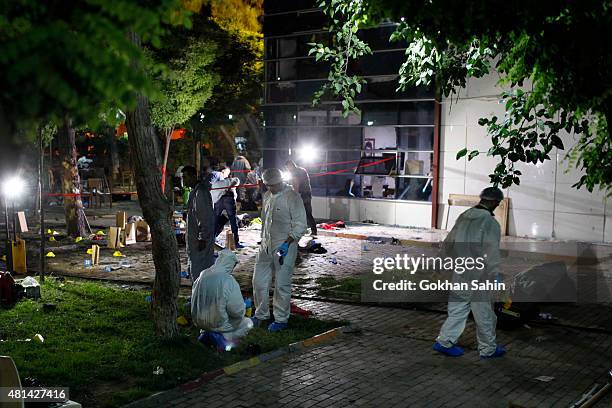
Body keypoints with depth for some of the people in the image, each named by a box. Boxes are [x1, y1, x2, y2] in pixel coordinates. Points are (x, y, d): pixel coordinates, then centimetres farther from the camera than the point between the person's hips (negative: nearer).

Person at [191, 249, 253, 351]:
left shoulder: (202, 275, -6)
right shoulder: (229, 282, -24)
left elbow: (195, 300, 8)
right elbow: (238, 311, -21)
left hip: (199, 322, 6)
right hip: (219, 324, -6)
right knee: (248, 323, 18)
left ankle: (206, 333, 12)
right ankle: (223, 338, -3)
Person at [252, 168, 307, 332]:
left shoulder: (292, 197, -13)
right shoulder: (267, 196, 10)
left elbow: (300, 225, -14)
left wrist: (287, 243, -22)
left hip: (284, 248, -7)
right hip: (266, 247, 7)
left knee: (282, 285, 1)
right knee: (259, 281, 12)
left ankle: (281, 319, 15)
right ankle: (261, 315, 28)